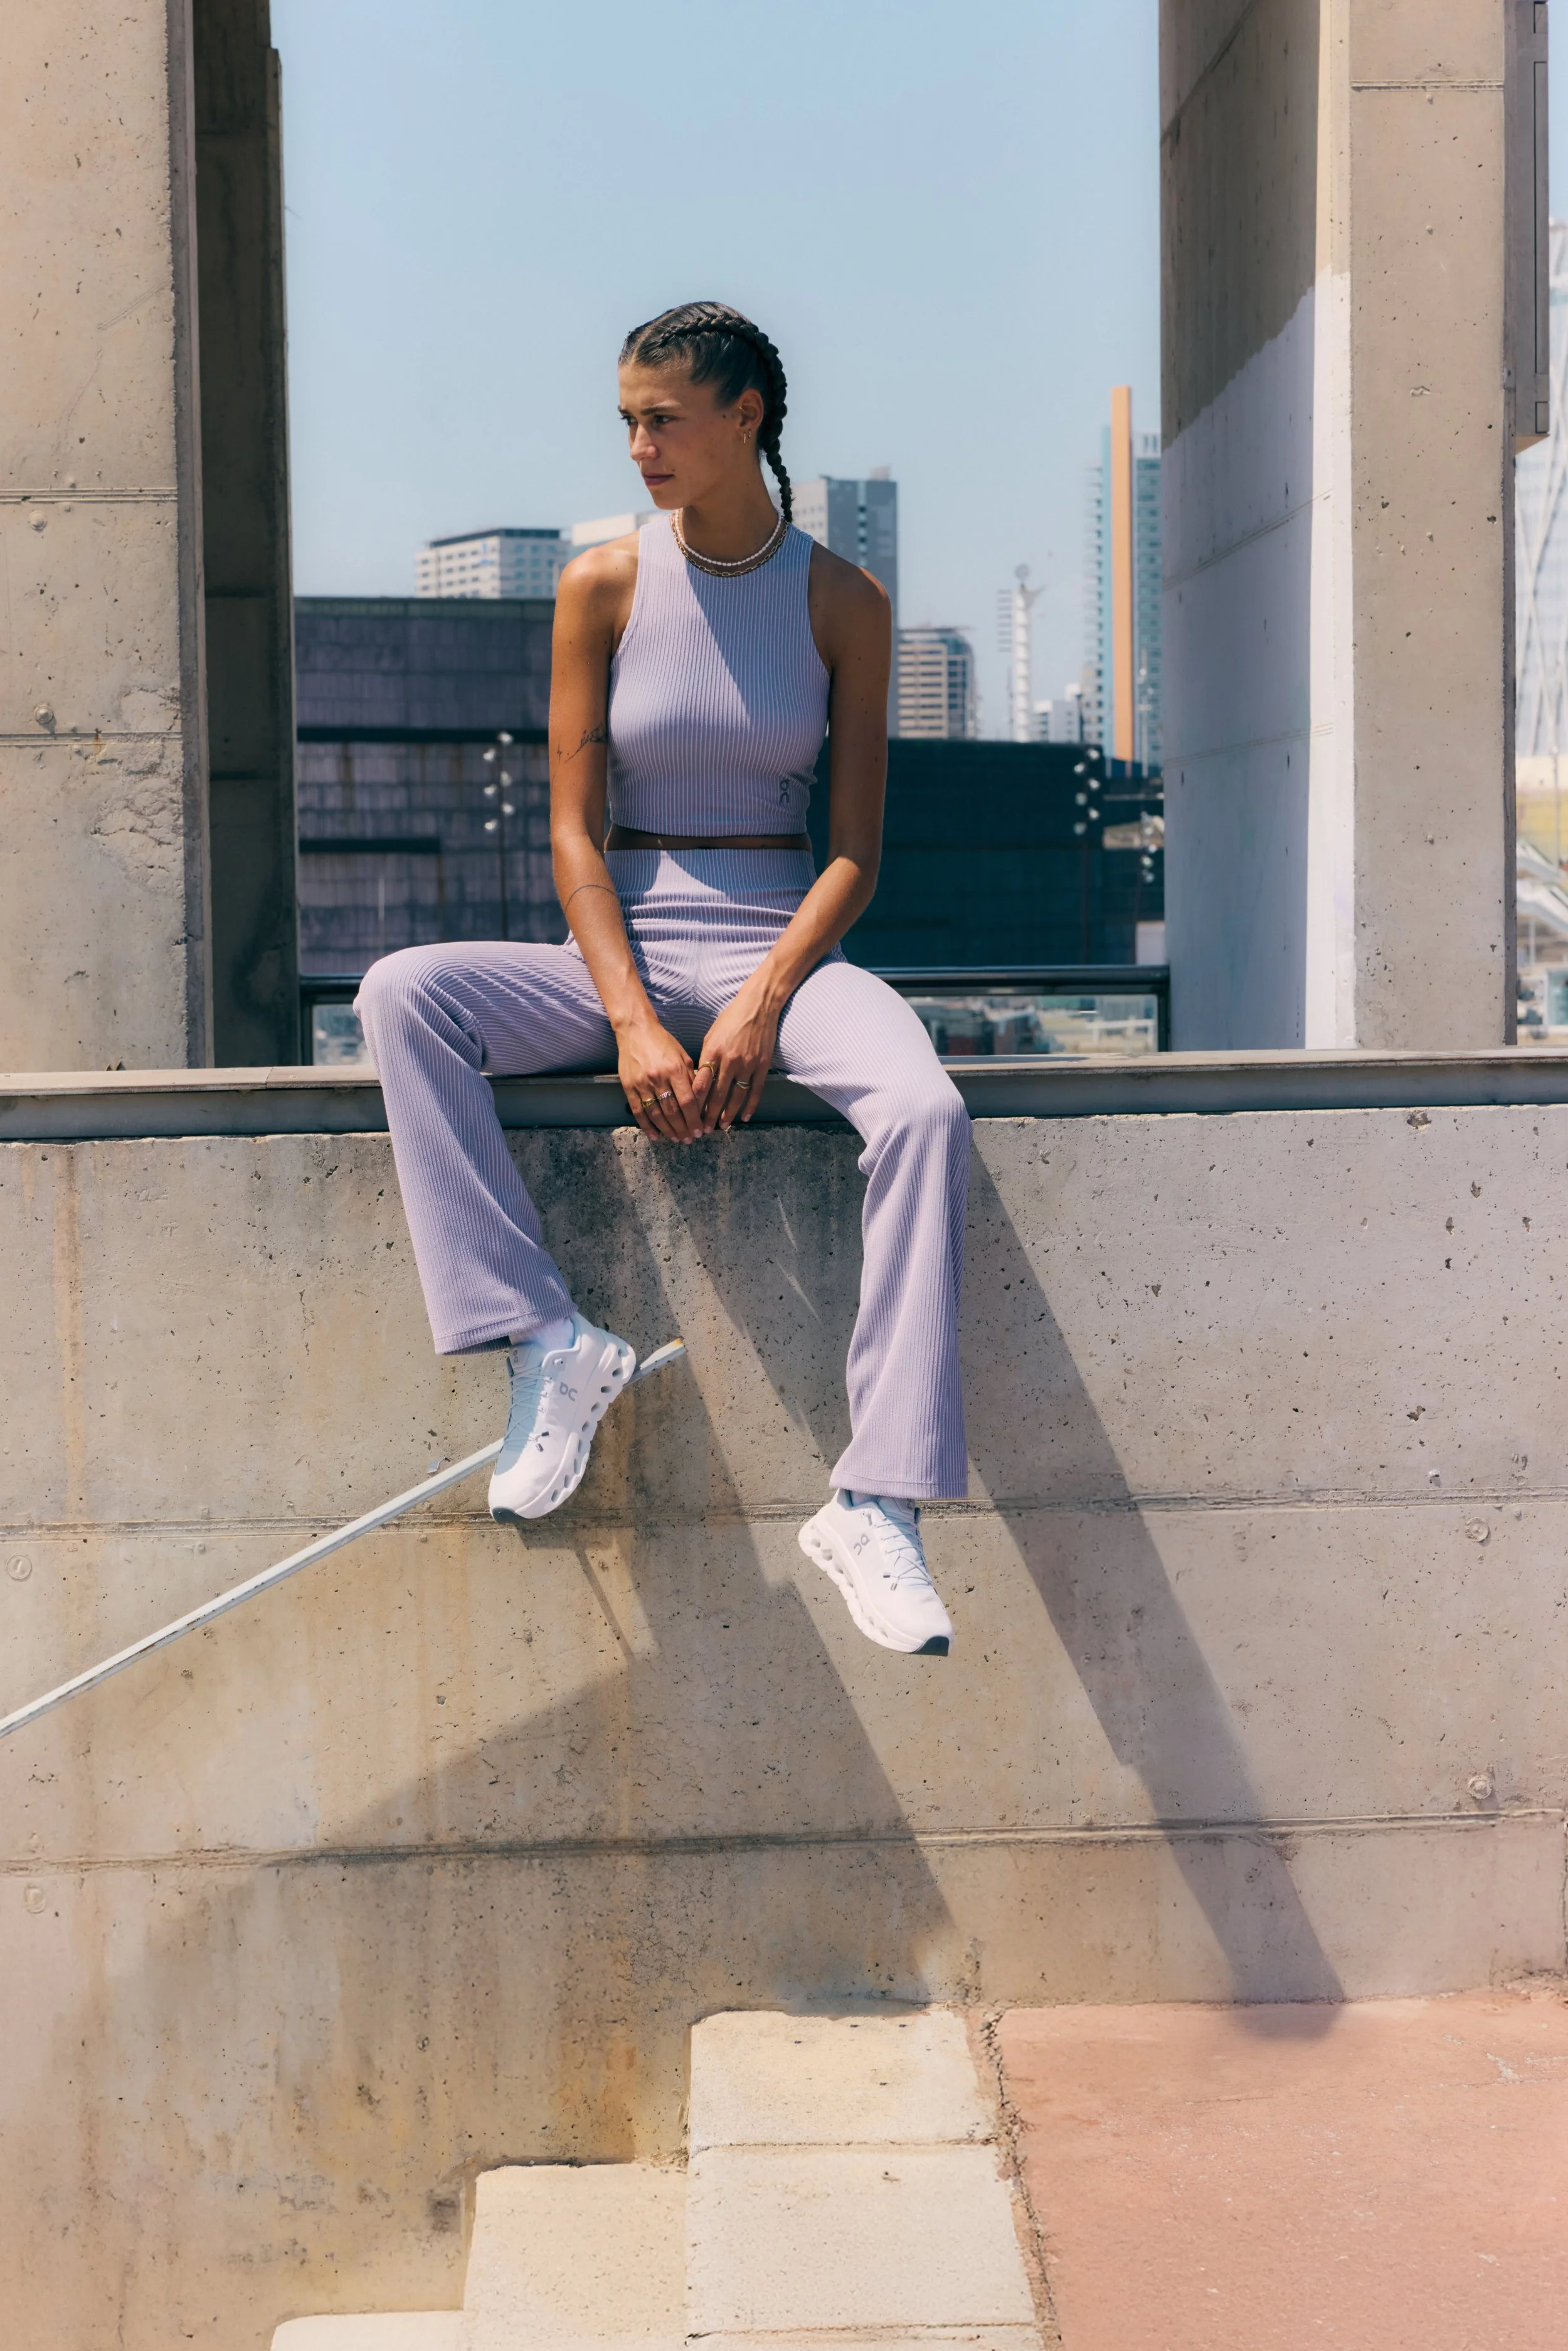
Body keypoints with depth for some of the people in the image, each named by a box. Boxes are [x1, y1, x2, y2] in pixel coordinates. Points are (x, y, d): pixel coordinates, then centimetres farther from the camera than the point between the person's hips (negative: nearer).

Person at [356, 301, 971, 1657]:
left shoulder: (842, 604, 2)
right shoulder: (605, 589, 3)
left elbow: (855, 849, -1)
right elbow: (575, 830, -1)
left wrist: (761, 1003, -17)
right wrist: (633, 1023, -15)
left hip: (784, 951, -1)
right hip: (627, 952, 2)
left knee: (923, 1110, -33)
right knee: (402, 997, -25)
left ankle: (876, 1504, -32)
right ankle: (550, 1343, -27)